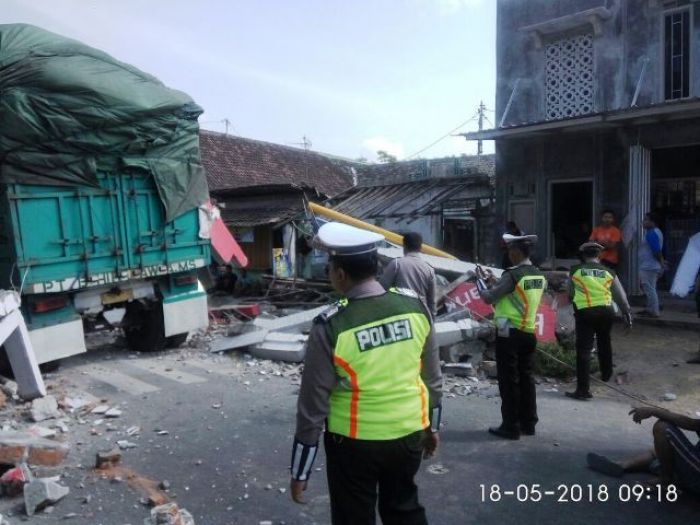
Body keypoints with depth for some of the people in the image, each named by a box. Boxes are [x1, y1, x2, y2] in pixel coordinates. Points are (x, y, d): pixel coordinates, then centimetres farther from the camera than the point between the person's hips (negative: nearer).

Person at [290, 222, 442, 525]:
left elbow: (313, 404, -15)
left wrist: (300, 471, -3)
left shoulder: (330, 327, -22)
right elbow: (433, 377, 1)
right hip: (410, 433, 4)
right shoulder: (414, 306, -10)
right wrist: (432, 425, 18)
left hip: (354, 442, -4)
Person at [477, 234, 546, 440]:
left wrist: (481, 283, 5)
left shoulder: (512, 274, -18)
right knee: (526, 378, 15)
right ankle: (528, 423, 24)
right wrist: (494, 283, 18)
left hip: (509, 334, -7)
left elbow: (489, 298, -13)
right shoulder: (539, 276, 7)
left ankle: (511, 427, 8)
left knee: (509, 380, 1)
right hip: (528, 333, 8)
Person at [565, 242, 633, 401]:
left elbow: (570, 292, 17)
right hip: (606, 311, 4)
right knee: (604, 343, 30)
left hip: (585, 312, -3)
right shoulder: (608, 272, 7)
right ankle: (606, 374, 48)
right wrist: (627, 311, 25)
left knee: (583, 350, -3)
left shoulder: (575, 271, 3)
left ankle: (583, 389, -5)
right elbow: (620, 294, 14)